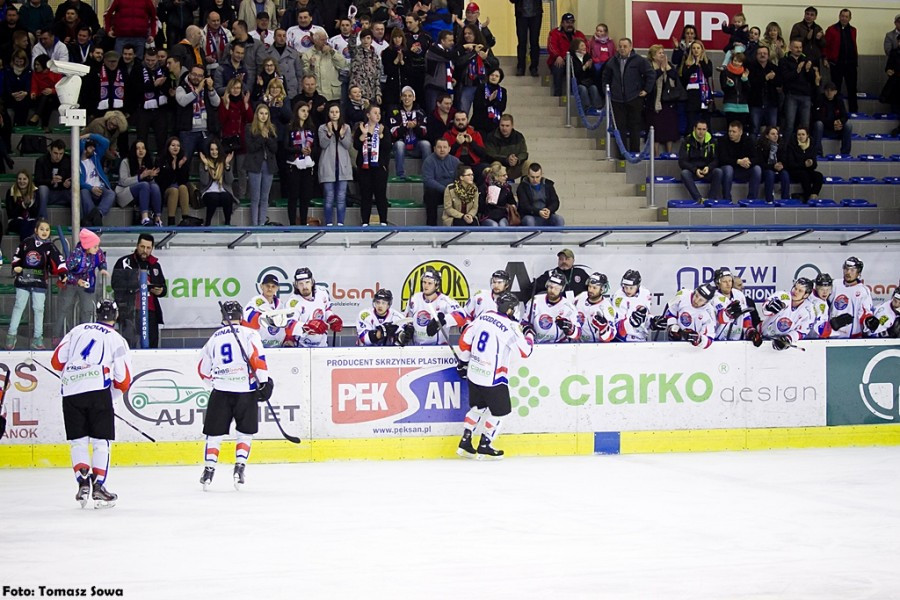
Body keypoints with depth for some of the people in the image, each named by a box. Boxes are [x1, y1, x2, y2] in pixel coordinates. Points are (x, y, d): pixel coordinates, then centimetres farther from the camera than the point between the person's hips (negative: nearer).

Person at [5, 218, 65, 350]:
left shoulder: (50, 247, -4)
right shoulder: (26, 243, 0)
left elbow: (58, 261, -14)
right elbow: (17, 255, 12)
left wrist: (63, 274, -29)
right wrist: (16, 266, -4)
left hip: (40, 282, -1)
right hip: (23, 279, 1)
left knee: (38, 309, 4)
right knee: (19, 306, 7)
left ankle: (37, 338, 13)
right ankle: (11, 335, 14)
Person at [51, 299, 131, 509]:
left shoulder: (77, 331, 20)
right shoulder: (117, 340, 12)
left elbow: (57, 361, 15)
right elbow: (124, 381, 6)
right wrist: (110, 397, 22)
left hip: (71, 391, 2)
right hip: (98, 390, -2)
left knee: (78, 442, 10)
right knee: (100, 442, 4)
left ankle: (83, 482, -4)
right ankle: (98, 487, -3)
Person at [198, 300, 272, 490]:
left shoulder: (214, 338, 12)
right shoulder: (249, 334, 1)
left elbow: (204, 370, 18)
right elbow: (257, 357, -14)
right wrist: (264, 381, -10)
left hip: (221, 391, 2)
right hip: (246, 391, -2)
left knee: (215, 433, 10)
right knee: (245, 432, 12)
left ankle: (209, 470, 2)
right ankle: (239, 468, -1)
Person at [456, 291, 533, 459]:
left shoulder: (484, 316, 3)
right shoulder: (511, 327, -16)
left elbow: (465, 340, 7)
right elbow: (526, 351, -10)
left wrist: (463, 362, 20)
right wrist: (529, 334, 9)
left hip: (473, 373, 7)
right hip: (492, 378, -7)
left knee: (478, 407, 23)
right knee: (499, 411, 11)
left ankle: (464, 444, 22)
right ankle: (484, 447, 12)